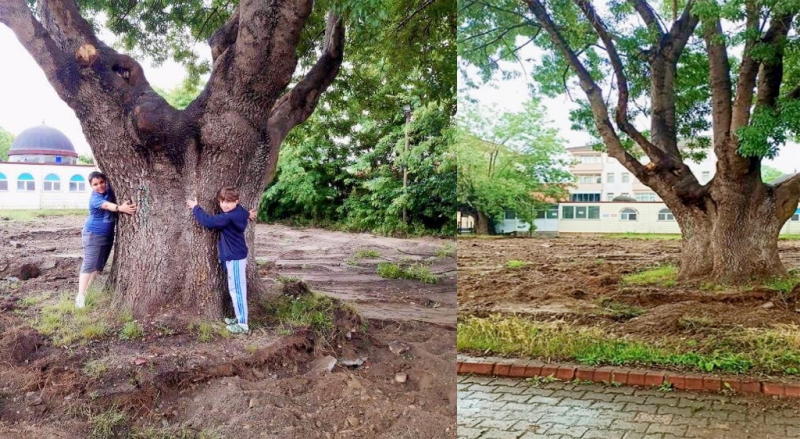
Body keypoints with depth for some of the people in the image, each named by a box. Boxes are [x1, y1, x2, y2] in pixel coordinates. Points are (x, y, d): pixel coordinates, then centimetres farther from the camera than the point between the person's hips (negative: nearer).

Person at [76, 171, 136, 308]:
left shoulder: (109, 191, 0)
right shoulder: (95, 198, -21)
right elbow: (107, 205, -41)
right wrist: (120, 208, -59)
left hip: (108, 235, 8)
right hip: (93, 234, -8)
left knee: (99, 265, 10)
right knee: (89, 265, -11)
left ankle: (87, 291, 19)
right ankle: (80, 296, -12)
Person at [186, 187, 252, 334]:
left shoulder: (228, 218, -23)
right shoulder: (240, 212, 5)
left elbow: (208, 221, -22)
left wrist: (195, 208, -11)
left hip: (235, 258, -10)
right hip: (237, 256, 10)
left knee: (237, 290, -5)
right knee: (236, 289, 17)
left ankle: (243, 324, -1)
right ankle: (240, 318, 27)